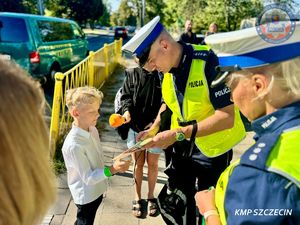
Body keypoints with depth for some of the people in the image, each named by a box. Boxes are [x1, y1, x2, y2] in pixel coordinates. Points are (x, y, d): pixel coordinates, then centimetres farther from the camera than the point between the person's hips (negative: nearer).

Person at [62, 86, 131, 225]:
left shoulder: (92, 130, -7)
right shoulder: (74, 145, -32)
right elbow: (88, 178, -27)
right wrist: (112, 169, -37)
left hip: (96, 190, 7)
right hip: (86, 195, -7)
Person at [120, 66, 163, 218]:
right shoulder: (131, 73, -4)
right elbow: (126, 96, 1)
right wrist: (127, 111, -19)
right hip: (135, 127, 2)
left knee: (152, 163, 16)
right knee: (138, 163, 15)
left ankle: (151, 196, 36)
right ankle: (137, 198, 32)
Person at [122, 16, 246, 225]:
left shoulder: (208, 62, -26)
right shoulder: (167, 69, -4)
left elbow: (227, 117, -29)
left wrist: (179, 133, -31)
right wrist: (154, 129, -3)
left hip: (212, 148, -6)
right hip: (183, 146, 6)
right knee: (172, 204, 14)